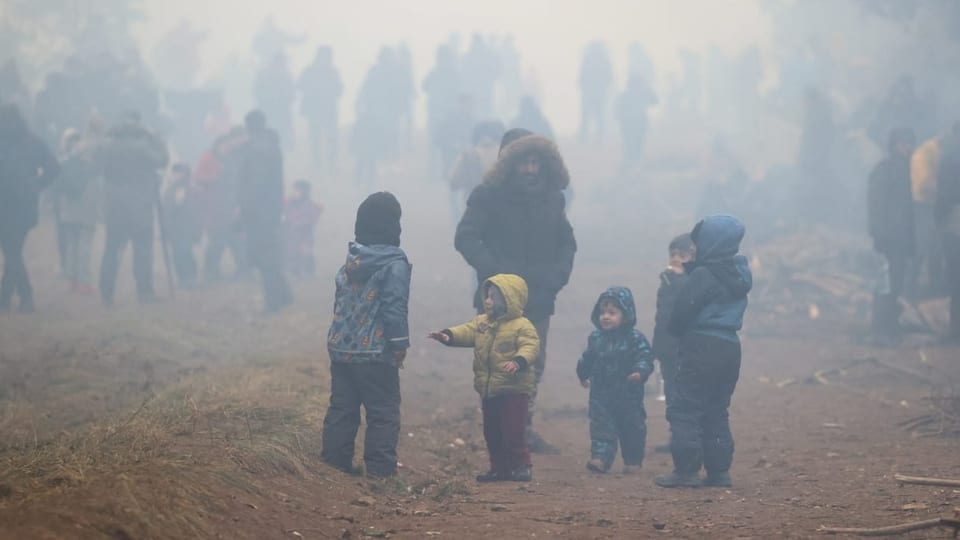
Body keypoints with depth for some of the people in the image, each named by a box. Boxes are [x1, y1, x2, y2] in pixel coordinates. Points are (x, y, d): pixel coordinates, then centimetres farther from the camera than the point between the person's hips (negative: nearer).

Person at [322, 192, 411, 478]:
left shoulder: (351, 260, 8)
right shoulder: (394, 264, -14)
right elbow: (395, 308, -17)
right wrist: (400, 344, -9)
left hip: (341, 349, 7)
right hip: (376, 353, -7)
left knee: (342, 407, 14)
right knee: (384, 412, 0)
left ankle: (335, 459, 17)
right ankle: (380, 468, -1)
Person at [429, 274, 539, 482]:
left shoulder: (522, 326, -11)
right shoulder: (482, 323, 10)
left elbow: (530, 346, -23)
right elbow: (467, 332, 1)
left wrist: (518, 361, -41)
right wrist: (448, 335, -19)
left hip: (513, 389, -7)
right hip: (488, 389, 7)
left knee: (513, 431, -8)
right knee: (492, 432, 12)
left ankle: (522, 466, 3)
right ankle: (499, 467, 21)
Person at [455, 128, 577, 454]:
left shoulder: (552, 198, 10)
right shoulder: (489, 195, -7)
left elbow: (566, 242, 19)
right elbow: (466, 238, -11)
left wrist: (559, 274, 1)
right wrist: (495, 270, -21)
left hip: (539, 298, 6)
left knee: (534, 366, 11)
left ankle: (525, 428, 22)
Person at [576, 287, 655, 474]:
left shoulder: (635, 338, -10)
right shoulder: (595, 338, 5)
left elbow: (645, 357, -15)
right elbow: (588, 359, 19)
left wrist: (640, 371, -33)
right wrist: (583, 374, 26)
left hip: (629, 396, -3)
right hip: (601, 395, 3)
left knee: (632, 429, 8)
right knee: (601, 426, -7)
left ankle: (633, 461, 22)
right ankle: (600, 458, -12)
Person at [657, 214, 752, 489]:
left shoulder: (703, 276, -14)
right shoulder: (739, 276, 11)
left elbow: (682, 312, -15)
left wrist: (675, 332, 7)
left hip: (703, 348, -8)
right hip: (730, 347, 8)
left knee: (684, 409, -4)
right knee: (716, 412, 15)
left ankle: (686, 469, -9)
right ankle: (719, 471, 14)